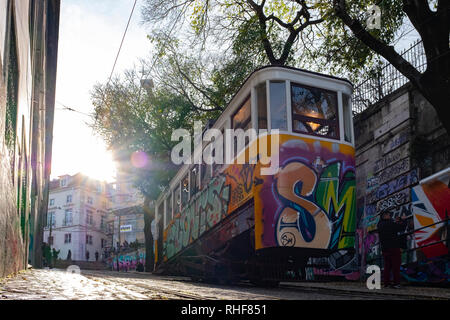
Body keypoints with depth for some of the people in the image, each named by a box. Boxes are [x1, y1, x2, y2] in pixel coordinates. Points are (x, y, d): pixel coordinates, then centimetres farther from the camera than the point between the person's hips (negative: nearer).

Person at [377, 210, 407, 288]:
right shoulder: (391, 224, -15)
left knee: (387, 266, 12)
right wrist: (403, 220, 7)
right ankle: (396, 283, 0)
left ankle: (386, 283, 12)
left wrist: (395, 222, 21)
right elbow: (402, 227, -9)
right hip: (393, 248, -7)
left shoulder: (380, 225, 7)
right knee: (396, 266, 0)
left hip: (384, 249, 7)